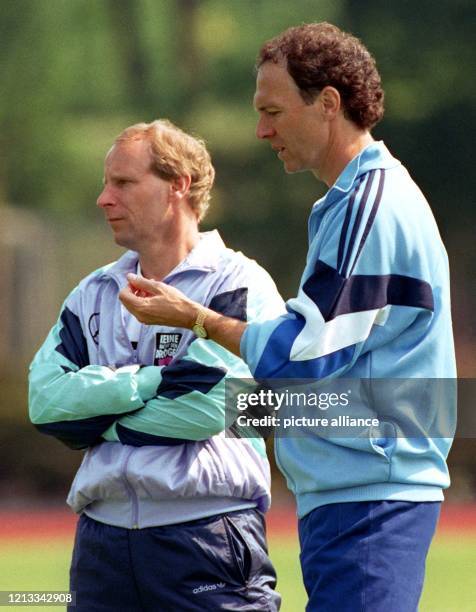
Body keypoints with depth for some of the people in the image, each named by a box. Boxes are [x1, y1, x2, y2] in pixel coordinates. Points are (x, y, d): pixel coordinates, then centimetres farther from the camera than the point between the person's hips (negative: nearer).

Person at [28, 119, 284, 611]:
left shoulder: (239, 285, -2)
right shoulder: (94, 294, 17)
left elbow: (208, 405, -16)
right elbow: (45, 398, 2)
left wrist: (97, 416, -3)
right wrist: (151, 380, -9)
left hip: (209, 540, -6)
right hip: (102, 543, 6)